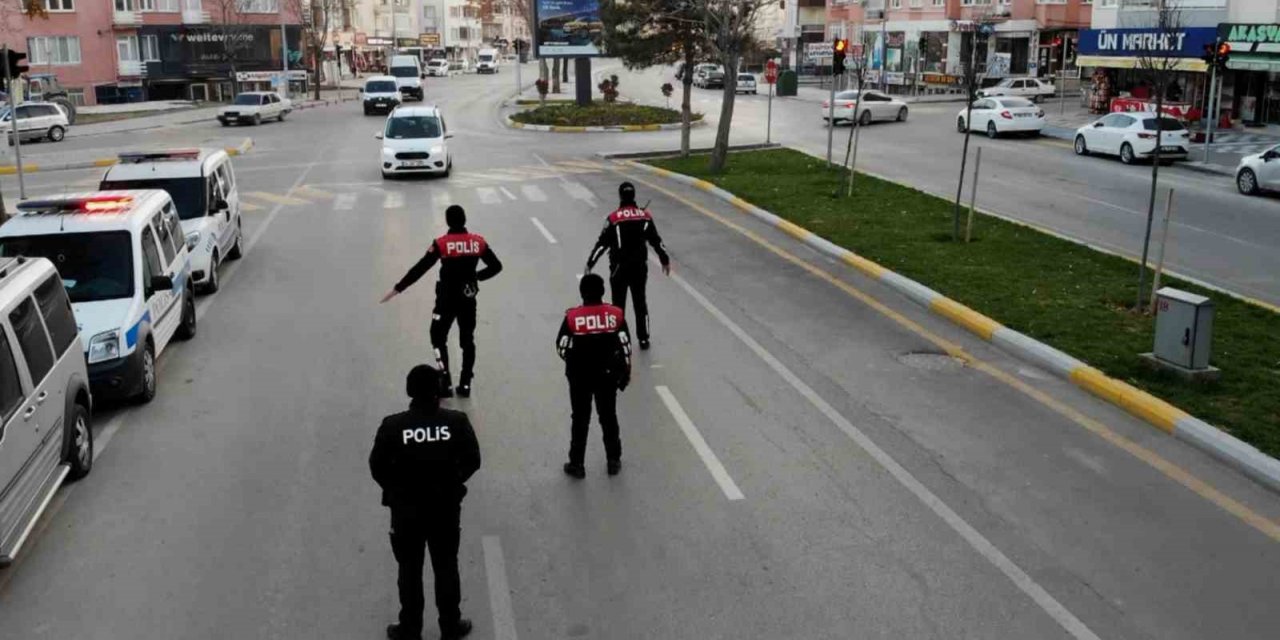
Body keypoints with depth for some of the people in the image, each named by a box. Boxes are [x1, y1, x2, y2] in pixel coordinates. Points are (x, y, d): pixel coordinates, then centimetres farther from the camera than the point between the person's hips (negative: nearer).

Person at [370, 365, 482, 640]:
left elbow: (377, 467, -9)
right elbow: (472, 460, -8)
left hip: (406, 509, -1)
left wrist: (396, 490, 9)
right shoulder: (457, 421, -14)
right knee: (446, 568, 18)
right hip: (446, 507, 1)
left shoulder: (392, 425, -16)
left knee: (410, 571, 17)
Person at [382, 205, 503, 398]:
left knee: (438, 339, 12)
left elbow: (419, 269, -15)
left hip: (447, 299, -3)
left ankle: (446, 383, 7)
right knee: (467, 340, 16)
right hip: (468, 299, 3)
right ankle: (465, 384, 19)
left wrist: (397, 289, -10)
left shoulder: (441, 243, -14)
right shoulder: (478, 241, -4)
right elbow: (496, 266, 1)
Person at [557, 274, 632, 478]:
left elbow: (562, 347, -6)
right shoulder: (616, 314, -9)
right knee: (608, 417, 16)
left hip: (580, 376, -1)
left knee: (580, 419, 12)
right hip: (607, 375, 1)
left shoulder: (572, 316, -13)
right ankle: (614, 461, 25)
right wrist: (625, 373, 7)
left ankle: (576, 464, 17)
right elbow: (625, 346, -5)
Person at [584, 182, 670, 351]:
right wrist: (665, 260, 18)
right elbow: (656, 240, 5)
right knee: (640, 302, 13)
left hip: (619, 267, -3)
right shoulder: (645, 216, -2)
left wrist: (589, 264, -4)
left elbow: (602, 243, -12)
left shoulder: (614, 218, -13)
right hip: (640, 266, 3)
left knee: (618, 304, 7)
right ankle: (644, 339, 17)